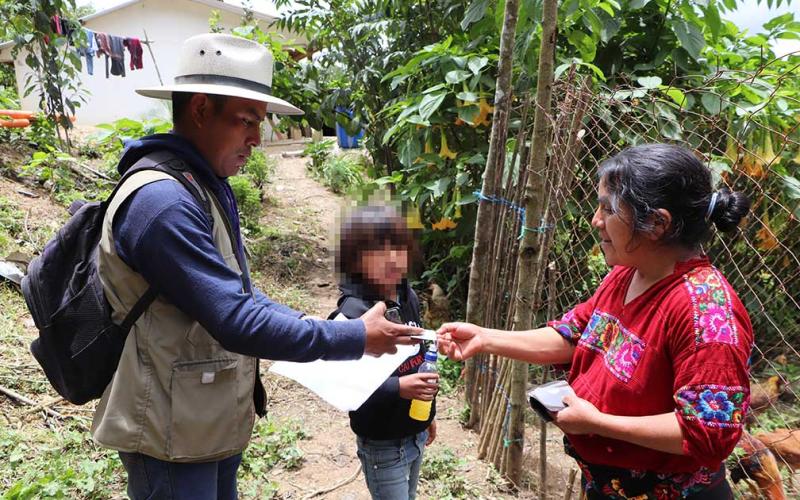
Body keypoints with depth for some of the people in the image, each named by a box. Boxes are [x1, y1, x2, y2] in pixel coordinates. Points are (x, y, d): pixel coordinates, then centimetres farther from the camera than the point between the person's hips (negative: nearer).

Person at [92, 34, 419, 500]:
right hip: (172, 436, -9)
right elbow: (236, 322, -30)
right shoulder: (162, 202, -26)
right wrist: (355, 337, -22)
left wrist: (315, 327, 1)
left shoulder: (207, 187, 7)